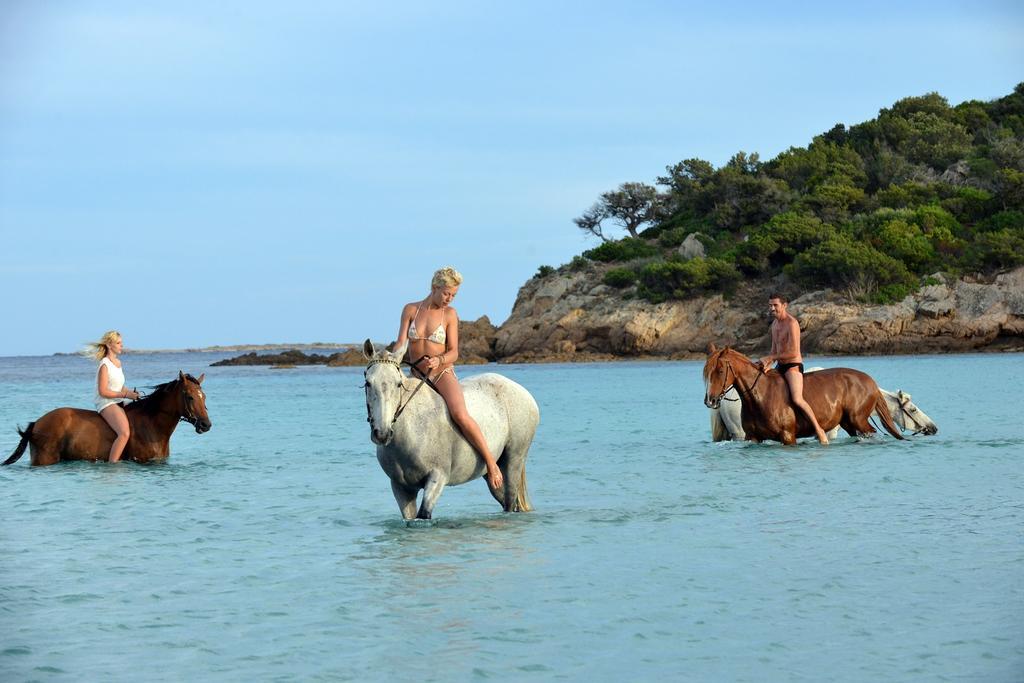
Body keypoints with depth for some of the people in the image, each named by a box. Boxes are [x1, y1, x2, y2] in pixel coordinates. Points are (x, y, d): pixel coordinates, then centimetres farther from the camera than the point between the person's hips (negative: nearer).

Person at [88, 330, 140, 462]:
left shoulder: (118, 363, 16)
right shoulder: (105, 365, -11)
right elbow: (103, 392, -17)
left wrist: (131, 393, 3)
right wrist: (125, 395, -16)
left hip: (118, 402, 10)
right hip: (106, 403, -10)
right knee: (125, 433, -28)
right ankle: (112, 464, -26)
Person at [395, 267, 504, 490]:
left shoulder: (450, 314, 0)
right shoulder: (410, 310, 5)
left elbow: (453, 352, -4)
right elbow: (401, 343, 0)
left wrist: (438, 360, -25)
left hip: (443, 372, -3)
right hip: (416, 375, 3)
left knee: (460, 415, -27)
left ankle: (490, 463, -19)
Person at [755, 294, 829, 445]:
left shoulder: (792, 323, -17)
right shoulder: (774, 324, 12)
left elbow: (793, 352, -23)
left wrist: (770, 358, -18)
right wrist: (768, 364, -5)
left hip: (793, 366, -10)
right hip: (780, 366, 10)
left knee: (797, 399, -26)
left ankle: (818, 429, -19)